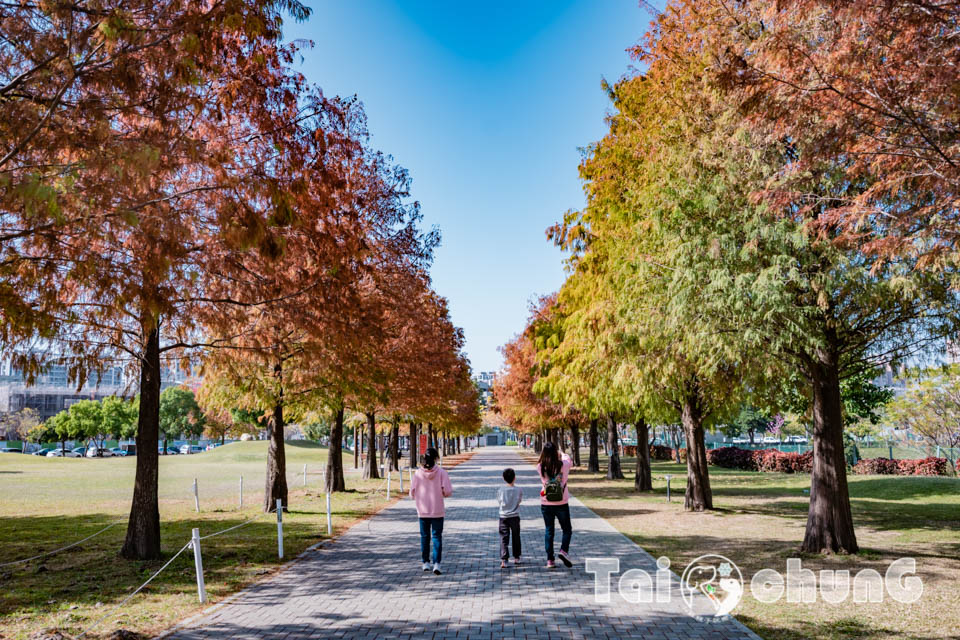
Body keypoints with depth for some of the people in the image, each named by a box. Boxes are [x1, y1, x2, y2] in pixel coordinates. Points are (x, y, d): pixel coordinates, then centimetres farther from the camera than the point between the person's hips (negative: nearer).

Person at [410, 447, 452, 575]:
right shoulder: (441, 472, -9)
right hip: (437, 511, -2)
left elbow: (412, 493, -2)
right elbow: (448, 491, -13)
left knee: (424, 537, 14)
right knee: (437, 536, 5)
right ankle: (436, 563, -5)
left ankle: (426, 563, 21)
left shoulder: (418, 473, -5)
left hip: (423, 511, 2)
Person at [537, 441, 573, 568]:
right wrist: (564, 455, 30)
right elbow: (569, 461, 11)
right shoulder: (563, 465, -11)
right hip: (561, 504, -2)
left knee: (548, 531, 12)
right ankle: (564, 550, -7)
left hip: (546, 504, 2)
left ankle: (549, 560, 11)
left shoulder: (540, 467, -9)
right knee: (567, 529, 15)